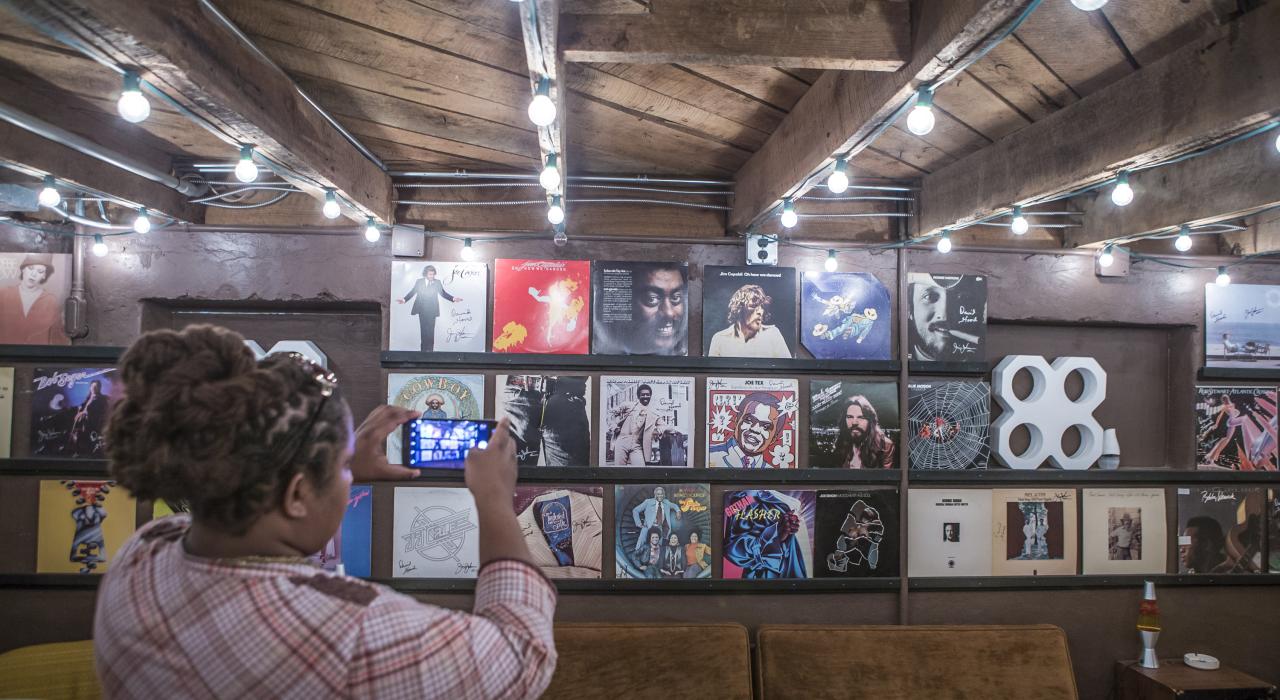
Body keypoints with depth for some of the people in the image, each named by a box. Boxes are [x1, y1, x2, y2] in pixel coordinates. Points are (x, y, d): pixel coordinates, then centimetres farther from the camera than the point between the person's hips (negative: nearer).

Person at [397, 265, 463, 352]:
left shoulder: (437, 282, 3)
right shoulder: (419, 282, 4)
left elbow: (443, 293, 1)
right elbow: (412, 292, 2)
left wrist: (453, 299, -13)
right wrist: (404, 299, -11)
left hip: (432, 310, -1)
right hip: (422, 310, 1)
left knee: (431, 329, -2)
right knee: (424, 329, 5)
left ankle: (430, 348, 1)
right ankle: (424, 348, 11)